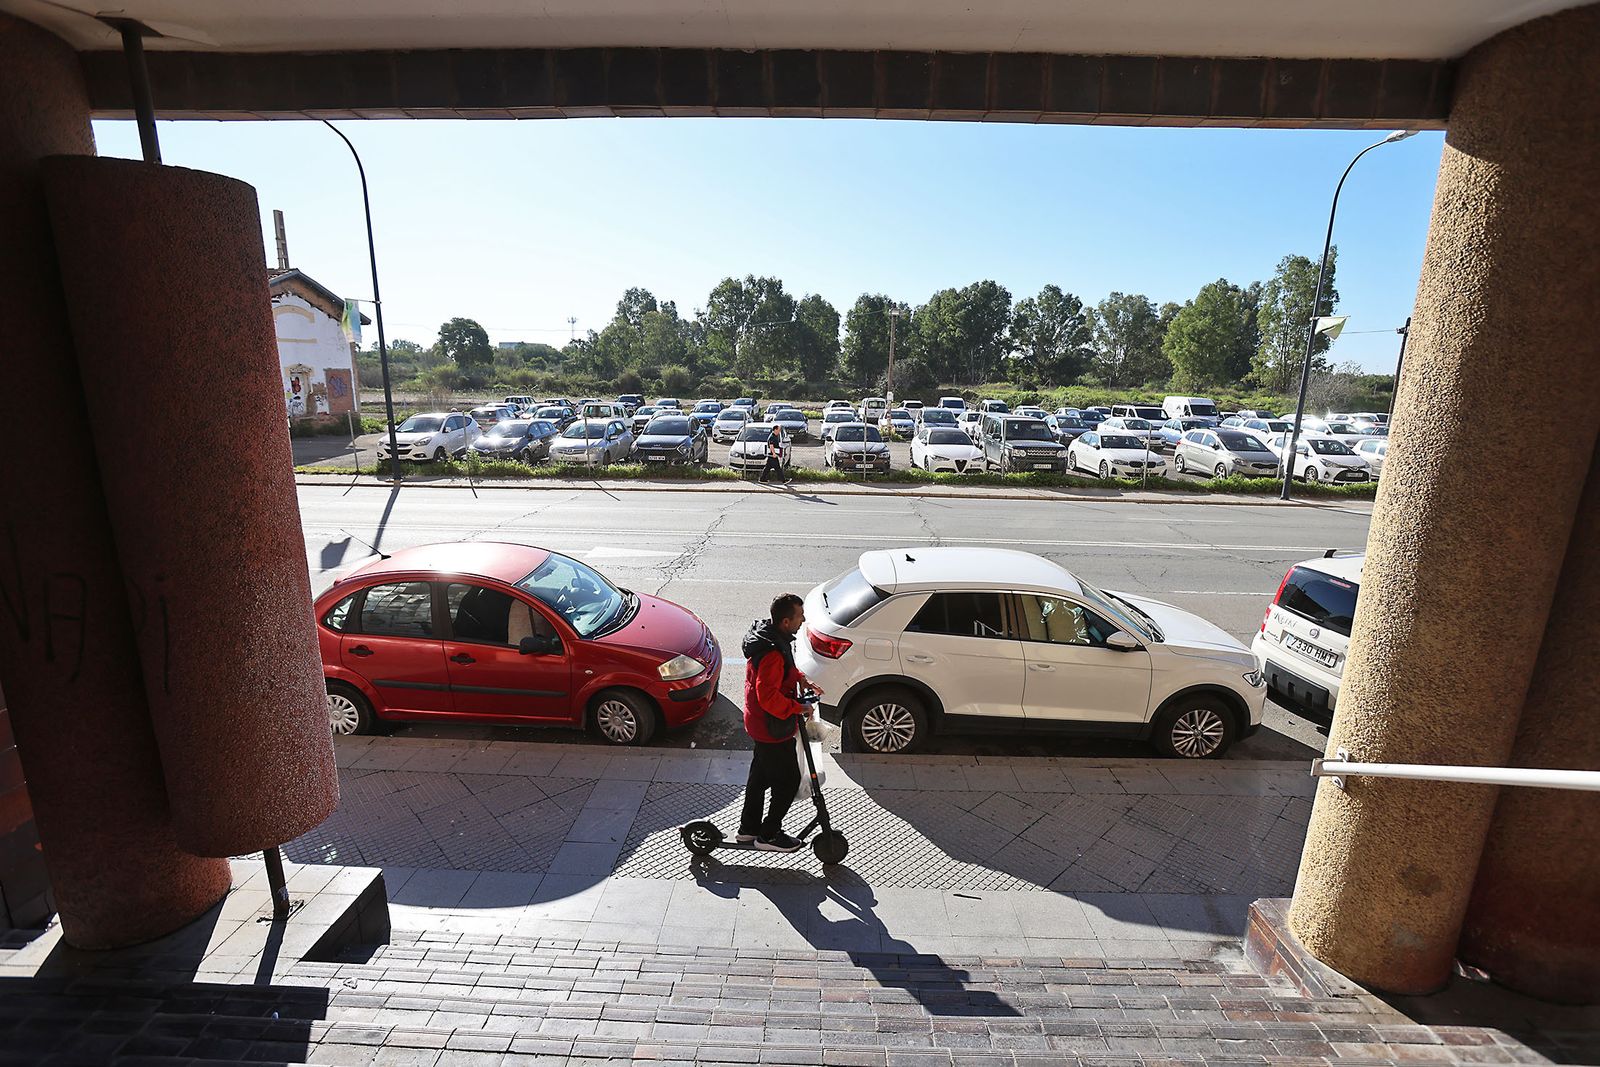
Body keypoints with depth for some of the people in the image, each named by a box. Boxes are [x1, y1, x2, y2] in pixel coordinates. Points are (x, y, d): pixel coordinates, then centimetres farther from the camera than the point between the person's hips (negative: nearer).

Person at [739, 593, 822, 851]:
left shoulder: (767, 633, -1)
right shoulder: (772, 653, -33)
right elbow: (769, 697, -32)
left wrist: (800, 678, 4)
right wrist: (798, 708, -21)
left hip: (759, 723, 10)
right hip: (773, 728, -10)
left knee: (760, 775, 23)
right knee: (788, 781, 8)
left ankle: (748, 829, 39)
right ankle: (768, 835, 24)